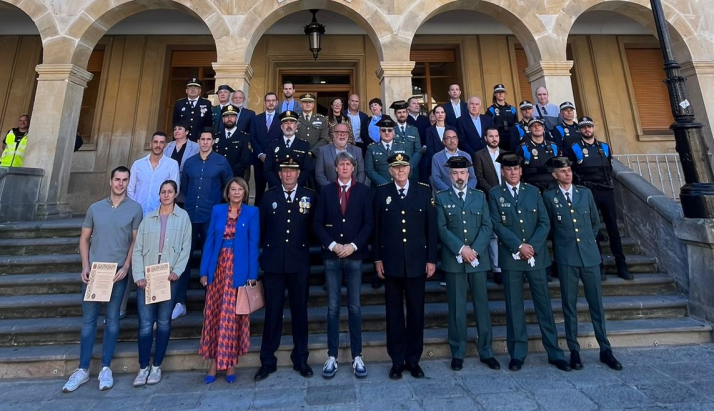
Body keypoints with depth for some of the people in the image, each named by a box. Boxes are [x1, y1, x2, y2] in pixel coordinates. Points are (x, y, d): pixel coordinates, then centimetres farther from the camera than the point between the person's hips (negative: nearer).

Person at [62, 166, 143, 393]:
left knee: (112, 320, 5)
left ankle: (106, 368, 16)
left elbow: (136, 241, -2)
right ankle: (83, 369, 20)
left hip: (118, 272, -2)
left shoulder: (135, 209, 0)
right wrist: (85, 266, -1)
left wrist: (126, 267, -10)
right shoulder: (95, 208, 8)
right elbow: (84, 238, 10)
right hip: (93, 271, 3)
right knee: (88, 319, 8)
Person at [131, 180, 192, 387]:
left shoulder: (183, 217, 4)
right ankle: (143, 368, 16)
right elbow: (137, 249, 5)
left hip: (169, 278, -1)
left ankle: (156, 366, 20)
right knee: (145, 324, 1)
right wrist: (138, 276, -5)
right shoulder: (148, 218, 9)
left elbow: (186, 248, -1)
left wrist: (176, 271, -12)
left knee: (163, 322, 7)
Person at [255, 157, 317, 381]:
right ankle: (268, 361, 24)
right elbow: (261, 228, 7)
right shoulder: (269, 196, 6)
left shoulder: (309, 196, 3)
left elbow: (314, 226, 3)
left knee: (300, 311, 10)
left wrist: (305, 246, -2)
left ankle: (300, 359, 26)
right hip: (273, 262, 1)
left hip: (299, 262, 0)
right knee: (272, 312, 8)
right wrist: (265, 250, 4)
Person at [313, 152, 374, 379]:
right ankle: (332, 357, 19)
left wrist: (353, 245, -11)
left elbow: (369, 223, 0)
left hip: (354, 256, 0)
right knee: (333, 307, 7)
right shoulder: (326, 191, 6)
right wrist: (332, 245, -10)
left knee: (354, 307, 7)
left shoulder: (363, 191, 5)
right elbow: (317, 224, 2)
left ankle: (357, 357, 18)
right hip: (331, 256, 1)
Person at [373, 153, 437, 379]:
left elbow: (431, 226, 2)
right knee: (394, 312, 9)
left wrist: (431, 259, -1)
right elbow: (376, 227, 2)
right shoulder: (381, 192, 3)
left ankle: (413, 360, 26)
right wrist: (377, 258, 0)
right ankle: (397, 361, 23)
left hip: (417, 261, 1)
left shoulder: (424, 191, 3)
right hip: (391, 262, 0)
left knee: (416, 311, 10)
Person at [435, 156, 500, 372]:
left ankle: (486, 351, 23)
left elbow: (487, 226, 3)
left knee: (482, 304, 9)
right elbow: (441, 229, -4)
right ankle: (458, 353, 18)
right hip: (453, 259, -2)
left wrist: (475, 250, -10)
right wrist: (461, 249, -14)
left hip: (478, 258, 2)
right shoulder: (441, 198, 4)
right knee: (456, 307, 6)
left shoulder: (480, 196, 10)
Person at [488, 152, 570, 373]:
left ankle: (554, 352, 22)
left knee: (544, 304, 9)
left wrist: (533, 246, -10)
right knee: (514, 306, 6)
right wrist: (519, 246, -14)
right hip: (511, 257, -2)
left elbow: (545, 222, 3)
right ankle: (517, 354, 18)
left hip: (536, 255, 2)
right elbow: (498, 225, -6)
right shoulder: (495, 194, 2)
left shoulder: (533, 191, 9)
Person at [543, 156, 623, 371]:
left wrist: (586, 240, 16)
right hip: (566, 257, -2)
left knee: (596, 304, 9)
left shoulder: (585, 193, 7)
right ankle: (574, 351, 16)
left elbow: (595, 222, 18)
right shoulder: (549, 196, -1)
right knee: (569, 306, 5)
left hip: (590, 255, 2)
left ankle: (605, 350, 23)